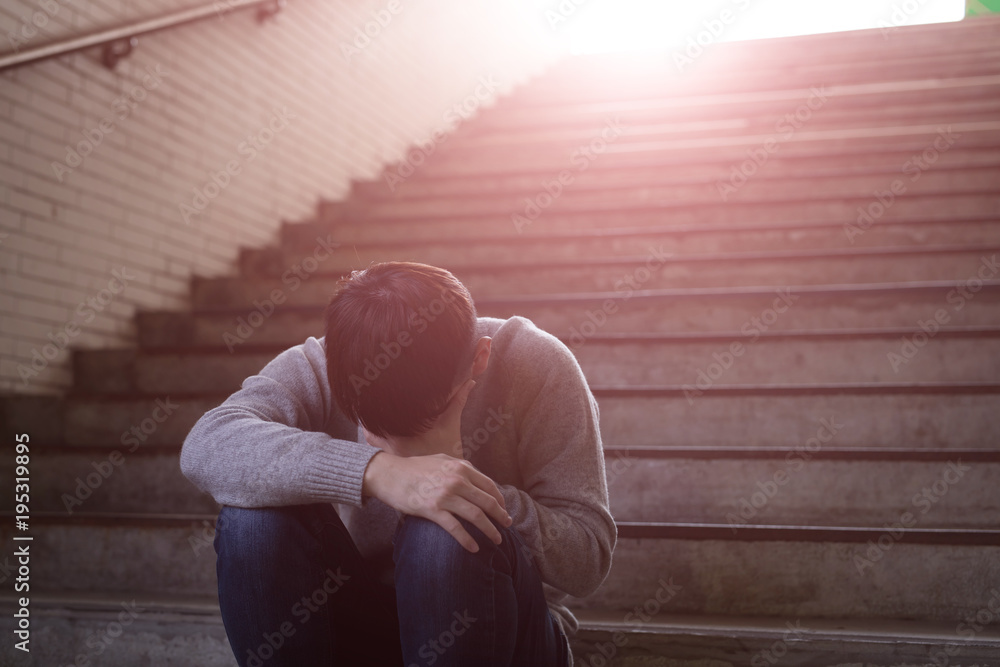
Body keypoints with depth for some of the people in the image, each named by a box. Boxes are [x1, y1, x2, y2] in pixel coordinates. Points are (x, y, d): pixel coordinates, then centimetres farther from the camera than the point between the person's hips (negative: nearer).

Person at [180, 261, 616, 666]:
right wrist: (376, 471, -42)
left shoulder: (535, 367, -15)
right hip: (359, 630, 2)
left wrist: (459, 474, -32)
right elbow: (204, 448, -31)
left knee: (444, 533, -34)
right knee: (253, 517, -24)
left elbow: (588, 562, -18)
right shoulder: (316, 370, -10)